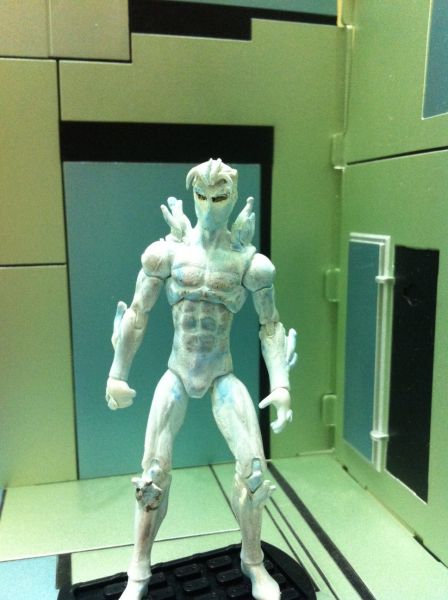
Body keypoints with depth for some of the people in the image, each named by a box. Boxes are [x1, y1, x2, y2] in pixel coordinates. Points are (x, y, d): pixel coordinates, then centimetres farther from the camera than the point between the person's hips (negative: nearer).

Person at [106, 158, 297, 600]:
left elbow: (270, 327, 0)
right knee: (154, 472, 4)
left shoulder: (250, 261, -6)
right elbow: (137, 316, 2)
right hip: (176, 375, 1)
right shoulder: (166, 252, -5)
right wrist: (117, 374, 4)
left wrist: (281, 385, -9)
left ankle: (253, 562, 23)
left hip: (223, 377, 0)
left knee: (253, 466, -5)